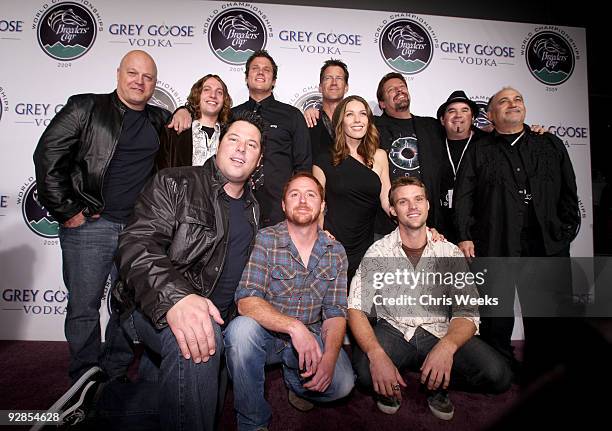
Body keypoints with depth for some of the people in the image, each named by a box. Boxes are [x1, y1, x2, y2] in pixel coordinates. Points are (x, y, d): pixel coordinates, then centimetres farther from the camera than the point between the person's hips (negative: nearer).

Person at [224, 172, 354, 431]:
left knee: (342, 383, -23)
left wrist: (329, 357, -22)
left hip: (311, 337, 2)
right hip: (267, 335, -2)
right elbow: (246, 301, -22)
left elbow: (335, 313, -4)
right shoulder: (265, 240, -12)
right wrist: (294, 326, -35)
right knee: (241, 328, -34)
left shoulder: (336, 252, -1)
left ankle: (295, 381, 15)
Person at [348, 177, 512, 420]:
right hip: (393, 331, -1)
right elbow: (356, 308, -10)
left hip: (440, 333, 2)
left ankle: (436, 384, 9)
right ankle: (389, 385, 6)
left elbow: (467, 312, -5)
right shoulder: (378, 251, -2)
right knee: (365, 371, -32)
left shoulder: (450, 253, 2)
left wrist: (446, 346, -28)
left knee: (498, 375, -21)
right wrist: (376, 354, -29)